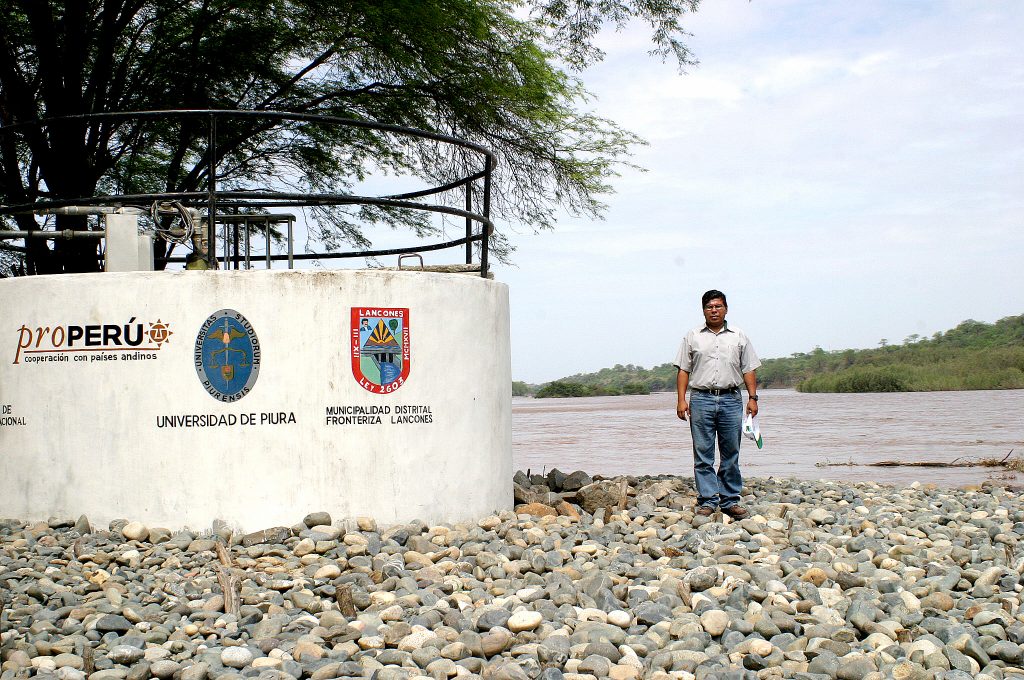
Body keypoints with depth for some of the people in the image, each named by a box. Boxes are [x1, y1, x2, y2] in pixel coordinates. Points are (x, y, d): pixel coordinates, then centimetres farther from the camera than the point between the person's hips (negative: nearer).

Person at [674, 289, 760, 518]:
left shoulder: (739, 337, 12)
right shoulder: (692, 337, 10)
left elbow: (749, 369, 11)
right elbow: (683, 370, 7)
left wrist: (752, 397, 1)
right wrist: (681, 399, -2)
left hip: (731, 399, 1)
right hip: (701, 399, -1)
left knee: (731, 454, 3)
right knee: (703, 454, -2)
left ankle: (730, 500, 9)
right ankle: (708, 500, 2)